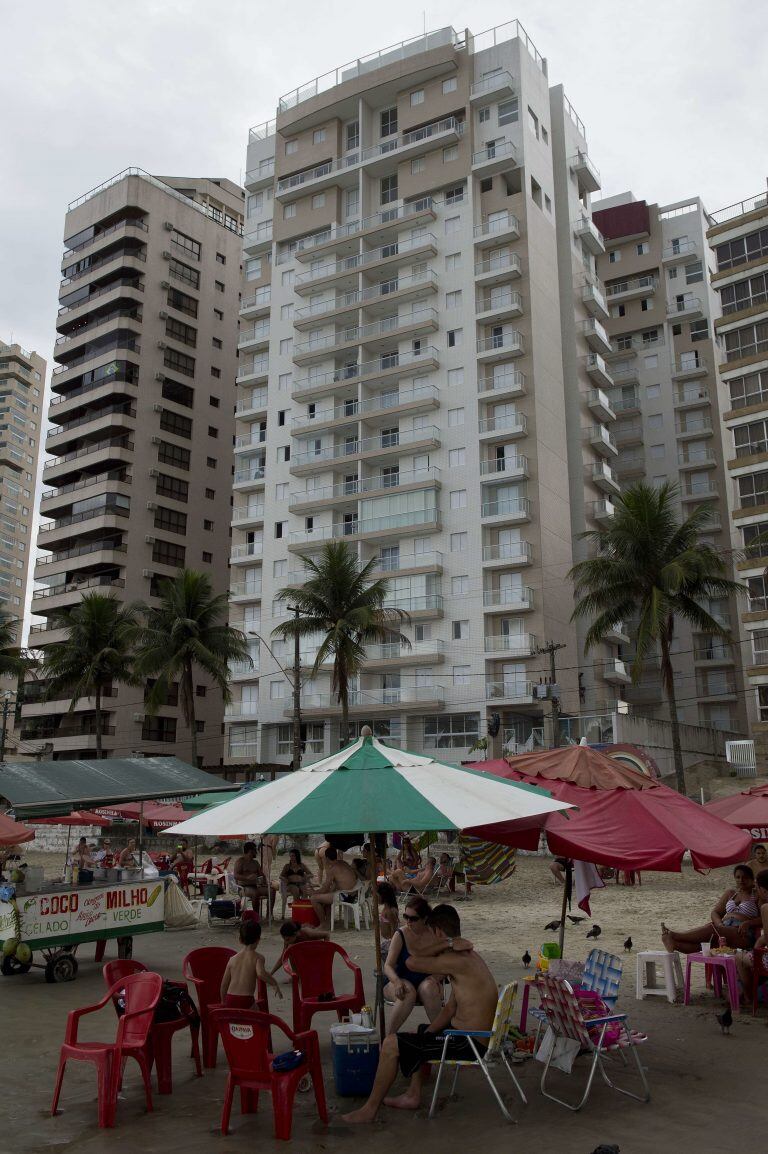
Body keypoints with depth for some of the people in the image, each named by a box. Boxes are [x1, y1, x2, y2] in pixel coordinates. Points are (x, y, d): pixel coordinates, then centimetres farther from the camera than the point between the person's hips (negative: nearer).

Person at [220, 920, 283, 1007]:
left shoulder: (233, 959, 13)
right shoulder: (257, 957, 0)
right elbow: (260, 973, -21)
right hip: (246, 1000, -5)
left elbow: (224, 984, 16)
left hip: (230, 1000, 5)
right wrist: (275, 984, -10)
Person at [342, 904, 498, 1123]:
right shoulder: (466, 955, 10)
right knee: (420, 1035, 33)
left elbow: (412, 963, -22)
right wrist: (426, 1033, 7)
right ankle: (413, 1096, 33)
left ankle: (370, 1110, 6)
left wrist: (446, 944, -17)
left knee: (391, 1045, -8)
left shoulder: (457, 961, -23)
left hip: (468, 1043, -10)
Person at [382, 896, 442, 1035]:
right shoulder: (400, 935, -8)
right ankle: (388, 1035, -21)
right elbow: (388, 966, -12)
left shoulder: (434, 935, -3)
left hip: (425, 981, 1)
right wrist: (397, 981, -33)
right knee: (408, 992, -34)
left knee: (429, 987, -33)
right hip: (400, 981, -1)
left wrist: (435, 978, -22)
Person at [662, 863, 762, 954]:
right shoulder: (730, 893, 25)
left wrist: (748, 923, -17)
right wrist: (720, 925, -3)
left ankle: (673, 935, -40)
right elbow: (715, 913, 19)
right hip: (724, 927, 5)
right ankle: (674, 944, -53)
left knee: (711, 928, -33)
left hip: (742, 933, -5)